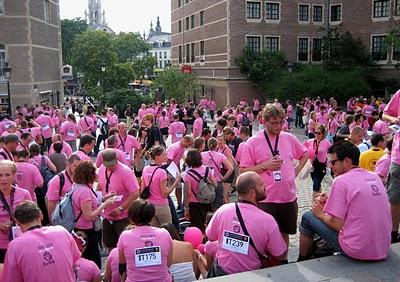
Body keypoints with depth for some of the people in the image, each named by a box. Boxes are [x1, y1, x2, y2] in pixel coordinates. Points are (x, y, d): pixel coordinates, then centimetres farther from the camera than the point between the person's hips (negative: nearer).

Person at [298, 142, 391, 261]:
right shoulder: (375, 177, 7)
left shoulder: (341, 181, -14)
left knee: (308, 217, 10)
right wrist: (331, 201, 13)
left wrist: (321, 214, 3)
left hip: (356, 251, -7)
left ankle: (302, 261, 27)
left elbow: (337, 225, -16)